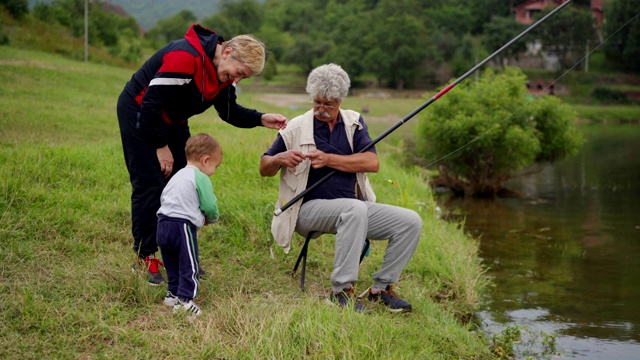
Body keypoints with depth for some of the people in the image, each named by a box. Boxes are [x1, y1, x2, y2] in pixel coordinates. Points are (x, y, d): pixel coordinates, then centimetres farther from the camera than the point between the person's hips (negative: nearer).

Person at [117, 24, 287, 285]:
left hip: (172, 121, 9)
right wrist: (161, 147, -22)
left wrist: (261, 119, -14)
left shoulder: (223, 72, -6)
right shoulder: (186, 58, -34)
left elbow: (229, 111, 4)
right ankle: (144, 259, -2)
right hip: (139, 114, -9)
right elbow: (151, 103, -31)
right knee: (149, 185, -11)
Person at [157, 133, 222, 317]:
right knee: (189, 265, -4)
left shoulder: (177, 176, 19)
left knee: (172, 263, 20)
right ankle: (184, 300, -9)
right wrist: (212, 219, 13)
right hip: (182, 227, -8)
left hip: (163, 225, 8)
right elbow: (210, 205, -11)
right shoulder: (201, 178, -7)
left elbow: (163, 198, 22)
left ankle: (173, 293, 28)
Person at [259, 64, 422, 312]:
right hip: (310, 208, -4)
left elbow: (372, 163, -8)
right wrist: (280, 159, -19)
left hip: (356, 209, 4)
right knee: (355, 209, -37)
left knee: (411, 222, -13)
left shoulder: (354, 122, 7)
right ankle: (341, 291, -28)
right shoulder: (297, 128, 0)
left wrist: (329, 159, -18)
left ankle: (381, 288, 3)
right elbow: (264, 169, 5)